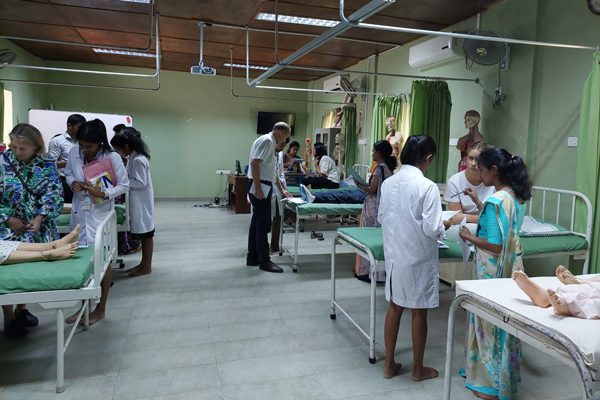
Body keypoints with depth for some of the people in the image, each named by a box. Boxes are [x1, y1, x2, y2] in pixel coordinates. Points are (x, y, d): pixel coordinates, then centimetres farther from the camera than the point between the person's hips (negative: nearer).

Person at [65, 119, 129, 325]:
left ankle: (100, 308, 21)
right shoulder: (73, 153, -5)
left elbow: (124, 185, -9)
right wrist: (72, 182, -11)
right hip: (79, 212, 4)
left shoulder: (113, 158, -16)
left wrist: (104, 194, -24)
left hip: (101, 214, -4)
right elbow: (68, 173, 12)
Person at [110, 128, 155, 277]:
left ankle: (147, 266, 10)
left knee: (146, 233, 1)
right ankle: (143, 263, 25)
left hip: (142, 203, -9)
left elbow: (140, 183, -22)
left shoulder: (138, 160, -21)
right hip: (137, 202, 9)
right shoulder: (133, 157, 9)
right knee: (142, 233, 15)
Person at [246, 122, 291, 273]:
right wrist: (257, 188, -26)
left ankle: (252, 257, 22)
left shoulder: (270, 143, 18)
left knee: (257, 223, 14)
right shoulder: (267, 141, -12)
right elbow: (254, 163, -23)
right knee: (263, 224, -6)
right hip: (260, 187, -10)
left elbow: (270, 170, 26)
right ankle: (264, 261, 0)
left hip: (263, 187, 10)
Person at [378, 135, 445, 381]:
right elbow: (432, 229, -18)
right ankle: (417, 369, 27)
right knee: (419, 313, 10)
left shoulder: (388, 183, 0)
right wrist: (443, 228, 2)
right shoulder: (427, 187, -18)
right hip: (418, 258, -5)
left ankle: (389, 365, 27)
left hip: (393, 255, 5)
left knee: (394, 308, 16)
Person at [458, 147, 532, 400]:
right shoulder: (516, 197, 5)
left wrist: (468, 237, -11)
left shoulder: (496, 201, -23)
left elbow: (494, 245, -24)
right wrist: (480, 205, 16)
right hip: (511, 266, 9)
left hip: (494, 271, -9)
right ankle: (505, 375, 36)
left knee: (491, 322, 6)